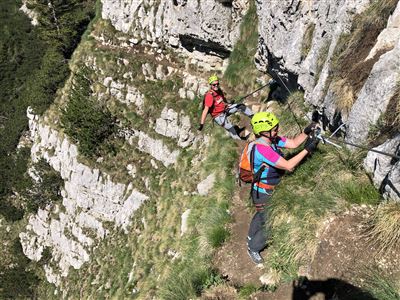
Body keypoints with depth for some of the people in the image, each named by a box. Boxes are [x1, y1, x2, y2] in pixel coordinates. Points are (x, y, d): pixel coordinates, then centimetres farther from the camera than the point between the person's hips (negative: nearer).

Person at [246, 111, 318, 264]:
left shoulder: (271, 139, -9)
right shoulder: (261, 148, -36)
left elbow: (293, 143, -1)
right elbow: (288, 166, -36)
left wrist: (306, 132, -17)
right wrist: (307, 150, -33)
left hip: (269, 190, 9)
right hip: (264, 194, -9)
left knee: (261, 216, 30)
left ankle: (251, 238, 55)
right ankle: (253, 248, 32)